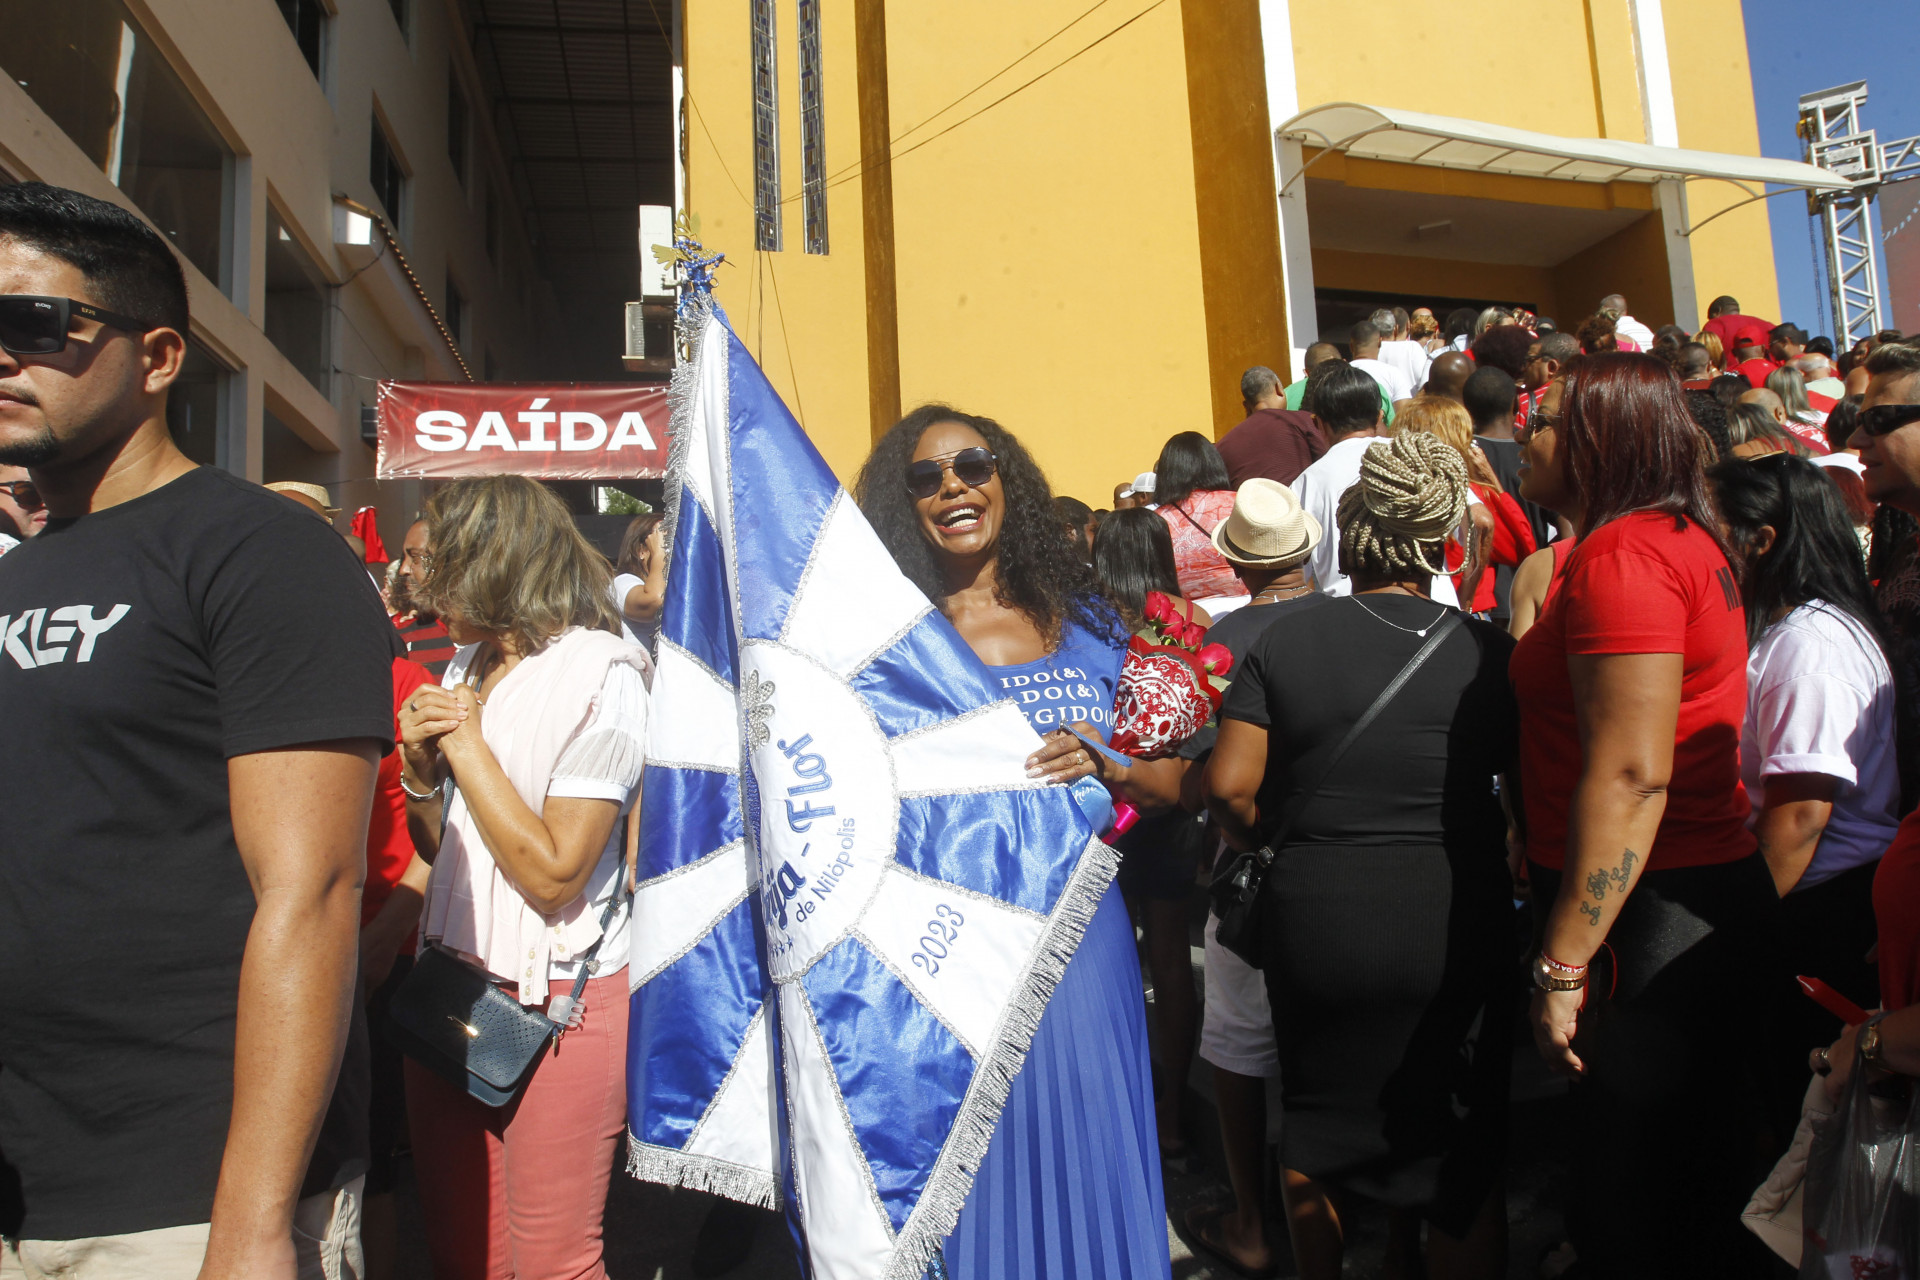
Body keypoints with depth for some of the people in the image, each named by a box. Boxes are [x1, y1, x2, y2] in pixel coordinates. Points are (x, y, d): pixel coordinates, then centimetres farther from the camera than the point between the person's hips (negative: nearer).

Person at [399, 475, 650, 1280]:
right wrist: (419, 750, 3)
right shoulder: (468, 667, 13)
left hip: (557, 1002, -8)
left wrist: (466, 742, -13)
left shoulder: (601, 676, -13)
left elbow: (552, 875, -19)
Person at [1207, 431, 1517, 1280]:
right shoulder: (1485, 649, -4)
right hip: (1452, 930, -1)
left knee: (1314, 1126, 22)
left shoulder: (1283, 642, -4)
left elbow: (1228, 786, -9)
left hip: (1315, 922, 1)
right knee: (1462, 1154, 14)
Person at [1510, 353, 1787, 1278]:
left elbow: (1632, 776, -25)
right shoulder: (1685, 540, 15)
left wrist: (1561, 965, -23)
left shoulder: (1622, 556, -18)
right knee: (1703, 1191, 22)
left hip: (1647, 918, -10)